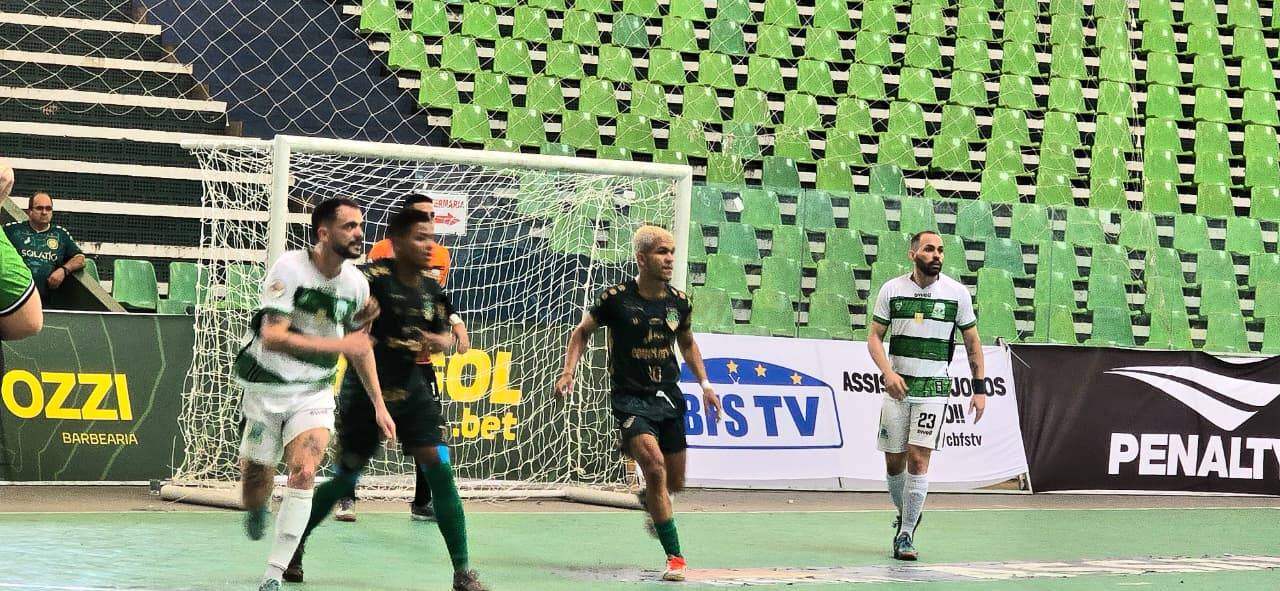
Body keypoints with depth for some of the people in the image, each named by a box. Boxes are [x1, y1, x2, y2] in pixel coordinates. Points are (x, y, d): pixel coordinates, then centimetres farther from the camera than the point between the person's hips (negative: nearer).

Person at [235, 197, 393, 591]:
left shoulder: (356, 282, -1)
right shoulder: (289, 268, -18)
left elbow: (360, 345, 15)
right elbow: (272, 337, -27)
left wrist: (378, 404, 12)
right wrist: (337, 344, -32)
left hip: (314, 395, 3)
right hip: (267, 390, -3)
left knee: (304, 473, -21)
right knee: (255, 494, 3)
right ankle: (257, 510, 43)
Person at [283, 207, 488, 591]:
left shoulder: (430, 287, 3)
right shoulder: (374, 277, -16)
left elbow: (446, 336, 12)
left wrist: (438, 341, -9)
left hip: (412, 388, 4)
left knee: (439, 470, -9)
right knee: (345, 478, 5)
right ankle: (297, 543, 32)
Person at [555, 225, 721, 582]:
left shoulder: (679, 302, 3)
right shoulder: (616, 298, -10)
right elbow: (582, 332, 6)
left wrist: (704, 384, 13)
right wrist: (568, 372, -6)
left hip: (668, 398, 5)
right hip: (630, 398, -5)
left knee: (675, 483, 10)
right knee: (654, 466, -24)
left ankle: (647, 500, 49)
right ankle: (674, 557, -19)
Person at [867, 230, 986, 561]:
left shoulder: (957, 293, -1)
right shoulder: (891, 290, 0)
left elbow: (972, 342, 7)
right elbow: (874, 337, 2)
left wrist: (980, 388, 3)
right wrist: (887, 371, -15)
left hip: (934, 386, -2)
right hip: (898, 385, 2)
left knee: (918, 459, -11)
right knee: (894, 461, 5)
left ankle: (906, 535, -5)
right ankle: (905, 515, 31)